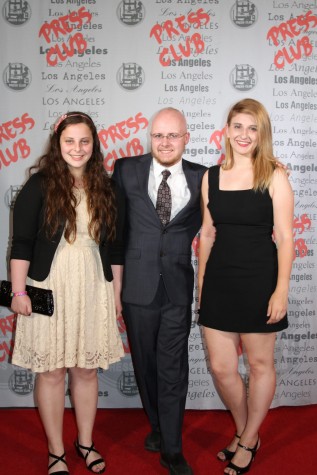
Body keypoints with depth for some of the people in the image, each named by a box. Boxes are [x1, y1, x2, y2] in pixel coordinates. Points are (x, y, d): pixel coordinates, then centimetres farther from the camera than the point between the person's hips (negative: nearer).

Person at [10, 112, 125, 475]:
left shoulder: (106, 190, 7)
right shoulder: (39, 186, -4)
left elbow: (114, 247, 10)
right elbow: (21, 243, -5)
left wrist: (116, 293, 11)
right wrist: (18, 291, -9)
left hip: (93, 291, 3)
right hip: (49, 290, -2)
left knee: (87, 370, 12)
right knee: (51, 372, 7)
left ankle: (85, 442, 32)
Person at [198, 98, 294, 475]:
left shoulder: (274, 176, -5)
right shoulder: (211, 176, 6)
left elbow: (284, 238, -7)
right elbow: (207, 233, 11)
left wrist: (281, 290, -13)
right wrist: (201, 282, 10)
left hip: (258, 280, -3)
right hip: (219, 280, 4)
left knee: (260, 364, 11)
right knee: (220, 368, 7)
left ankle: (247, 442, 33)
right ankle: (244, 433, 35)